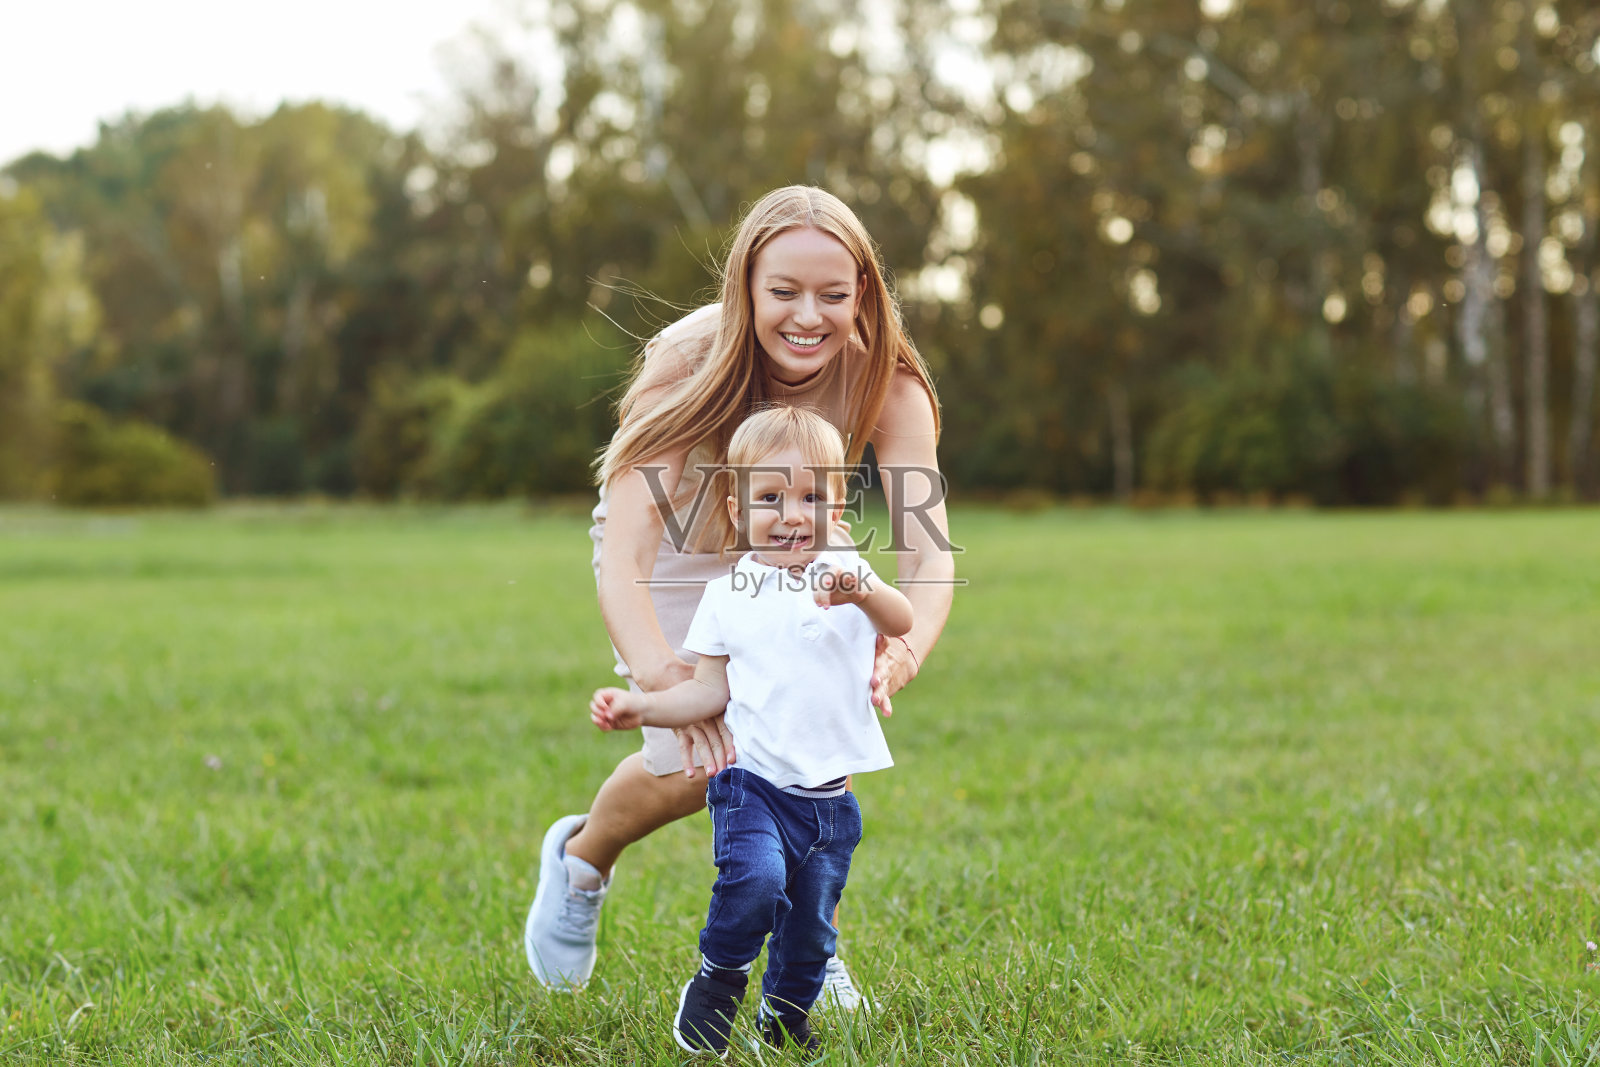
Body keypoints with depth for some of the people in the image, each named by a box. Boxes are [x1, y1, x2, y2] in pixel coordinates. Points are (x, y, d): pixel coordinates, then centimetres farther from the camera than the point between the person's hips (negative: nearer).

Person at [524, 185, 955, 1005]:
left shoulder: (883, 384, -30)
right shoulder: (689, 362, -36)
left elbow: (930, 554, -39)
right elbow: (622, 561, -44)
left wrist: (901, 653, -61)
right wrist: (662, 676, -63)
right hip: (672, 555, -2)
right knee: (696, 766, -13)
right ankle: (580, 858, 21)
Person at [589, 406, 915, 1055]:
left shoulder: (845, 575, -2)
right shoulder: (726, 596, 1)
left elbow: (903, 625, -21)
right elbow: (710, 690, 8)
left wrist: (861, 593, -43)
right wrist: (640, 707, -6)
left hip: (829, 794, 1)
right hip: (754, 781, -1)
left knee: (812, 924, 12)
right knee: (756, 879, -27)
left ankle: (786, 1016, 38)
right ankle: (716, 983, -1)